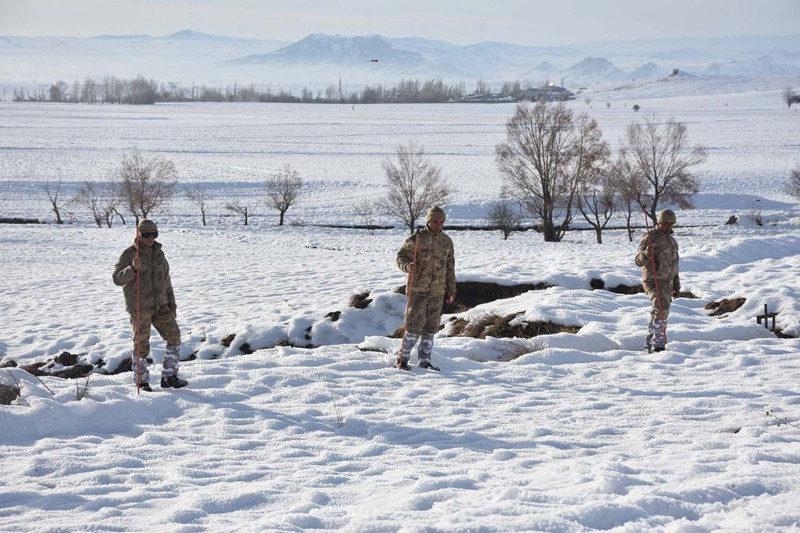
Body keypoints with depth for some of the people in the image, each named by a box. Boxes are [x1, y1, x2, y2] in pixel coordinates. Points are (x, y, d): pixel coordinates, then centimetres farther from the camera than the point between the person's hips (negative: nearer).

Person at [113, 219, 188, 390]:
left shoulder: (159, 253, 9)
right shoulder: (129, 255, -9)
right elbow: (118, 279, -18)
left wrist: (172, 304, 13)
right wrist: (133, 268, -36)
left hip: (160, 305, 5)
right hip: (139, 307, -5)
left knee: (174, 336, -3)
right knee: (141, 345, 0)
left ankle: (169, 377, 4)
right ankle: (142, 382, 13)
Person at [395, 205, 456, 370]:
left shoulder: (447, 242, 13)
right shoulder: (416, 239, -4)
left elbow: (450, 268, 20)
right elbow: (401, 256, -1)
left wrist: (451, 290, 17)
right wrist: (408, 266, -23)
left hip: (437, 292, 5)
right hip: (418, 290, -5)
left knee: (431, 326, 7)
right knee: (415, 325, -10)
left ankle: (425, 361, 15)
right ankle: (402, 359, -1)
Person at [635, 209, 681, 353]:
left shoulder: (671, 240, 17)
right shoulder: (650, 238, -9)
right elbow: (639, 261, -15)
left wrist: (676, 286, 24)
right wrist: (647, 253, -37)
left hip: (667, 282, 8)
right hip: (653, 281, -8)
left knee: (660, 313, 11)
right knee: (661, 309, -25)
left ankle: (649, 345, 21)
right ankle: (658, 344, -30)